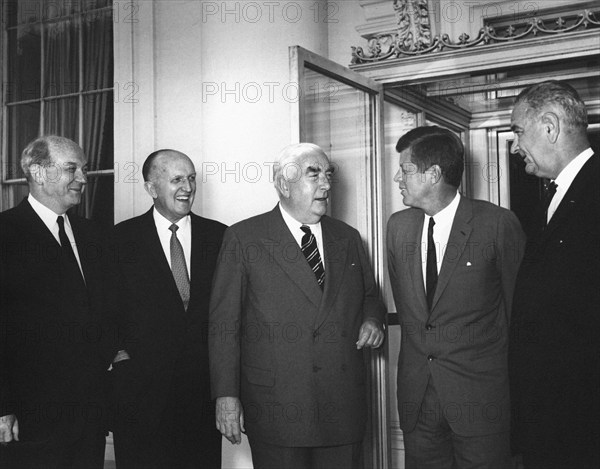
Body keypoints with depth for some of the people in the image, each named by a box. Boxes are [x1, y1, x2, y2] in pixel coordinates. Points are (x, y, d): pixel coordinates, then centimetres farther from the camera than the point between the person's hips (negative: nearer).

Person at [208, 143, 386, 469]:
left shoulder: (348, 238, 12)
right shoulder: (243, 238, -1)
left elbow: (369, 296, 25)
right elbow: (224, 322, -3)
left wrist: (372, 319, 2)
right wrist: (226, 395, -9)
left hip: (344, 406, 4)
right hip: (275, 409, -3)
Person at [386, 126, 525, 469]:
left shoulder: (499, 224, -11)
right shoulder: (399, 225, 6)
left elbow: (518, 304, -2)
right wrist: (419, 347, 12)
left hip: (480, 393, -4)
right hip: (416, 395, 5)